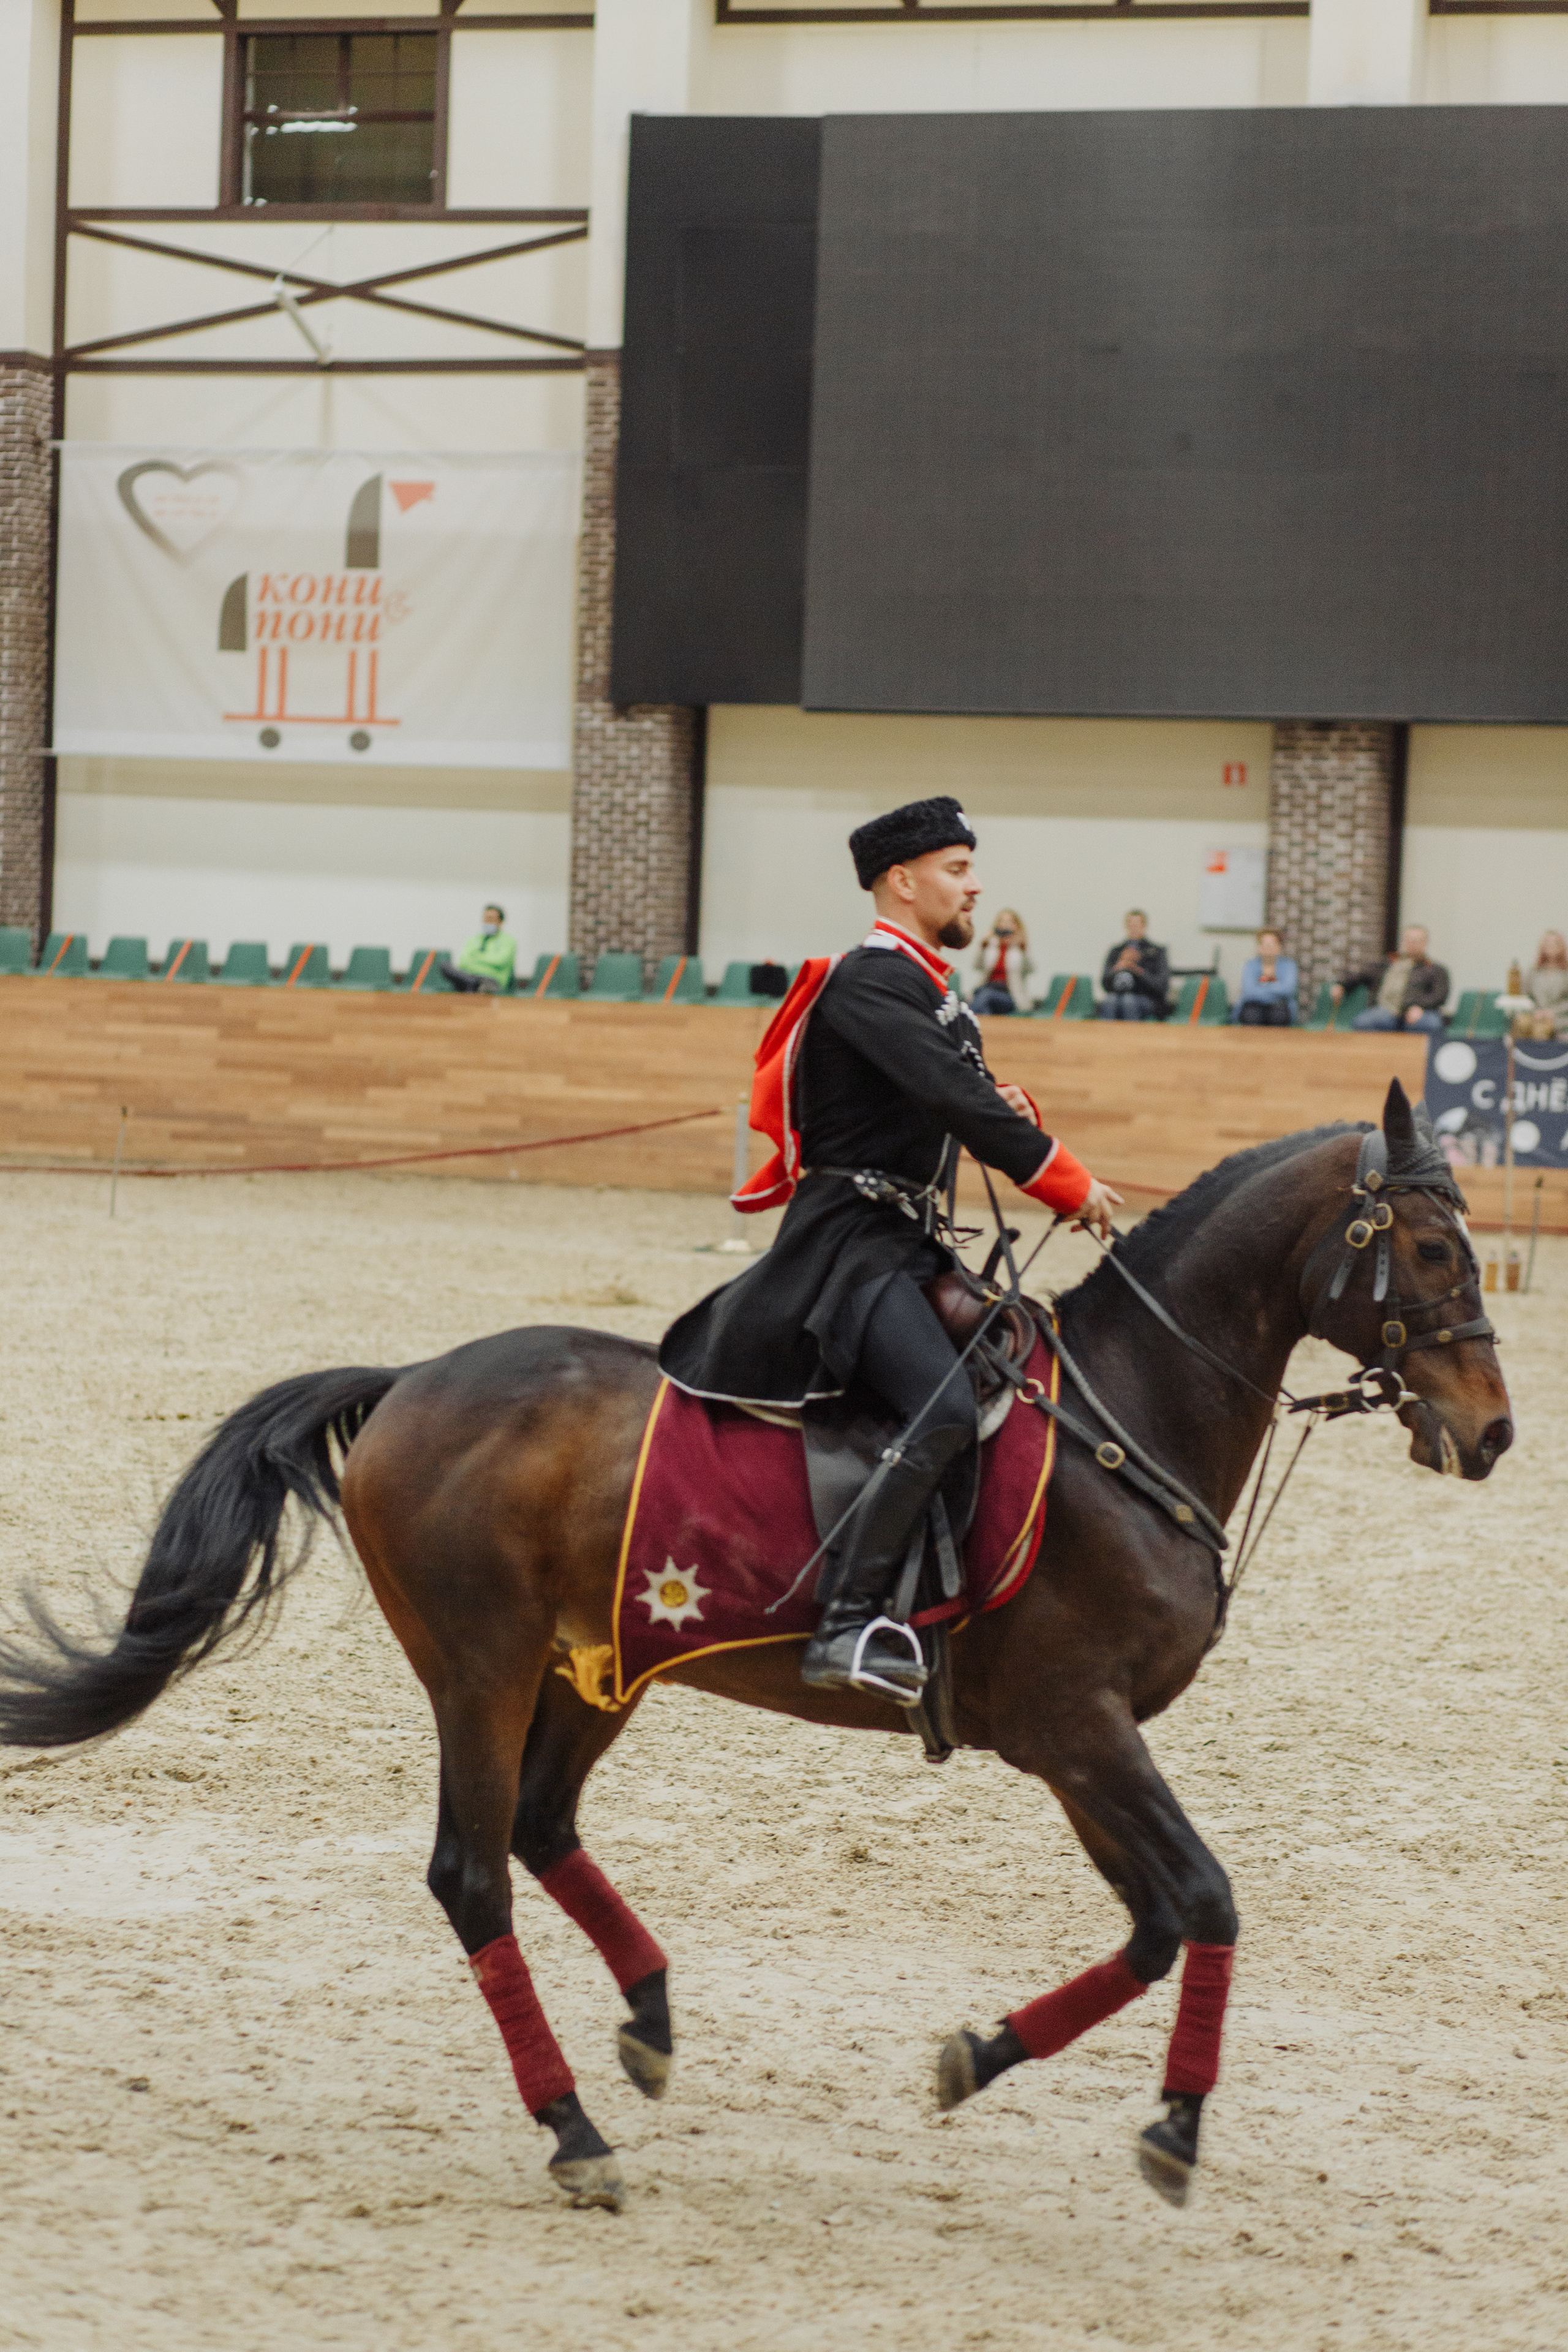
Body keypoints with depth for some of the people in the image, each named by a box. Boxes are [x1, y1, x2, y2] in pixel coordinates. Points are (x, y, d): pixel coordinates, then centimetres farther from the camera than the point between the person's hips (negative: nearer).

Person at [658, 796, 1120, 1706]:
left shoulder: (939, 995, 20)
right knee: (947, 1408, -28)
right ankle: (847, 1624, -31)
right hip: (850, 1244, -11)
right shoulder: (868, 980, -13)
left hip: (908, 1242, 11)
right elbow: (949, 1095, -23)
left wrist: (1010, 1108, 0)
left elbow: (968, 1098, 24)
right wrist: (1065, 1180, -20)